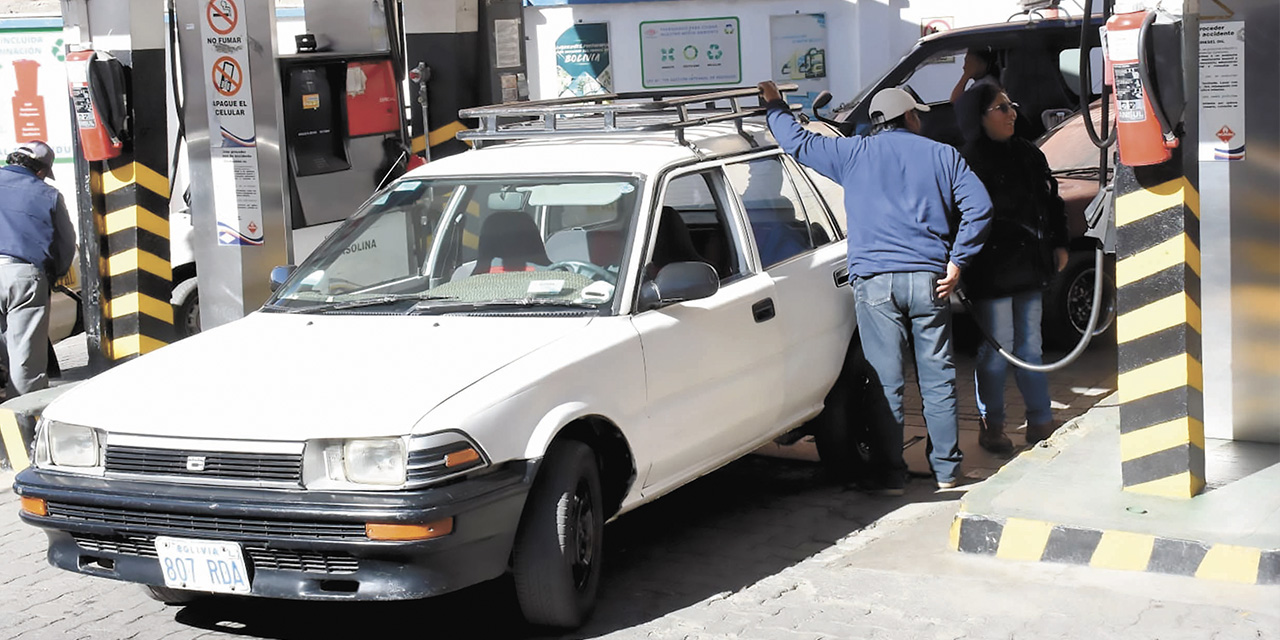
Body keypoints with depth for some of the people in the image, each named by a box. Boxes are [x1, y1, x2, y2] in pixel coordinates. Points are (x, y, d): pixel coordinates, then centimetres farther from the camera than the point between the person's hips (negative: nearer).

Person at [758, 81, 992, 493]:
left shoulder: (854, 154, 8)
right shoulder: (941, 155, 9)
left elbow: (799, 142, 14)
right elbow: (978, 206, -2)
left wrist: (774, 105, 31)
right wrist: (957, 261, 1)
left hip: (875, 280, -1)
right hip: (928, 280, 1)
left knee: (886, 381, 1)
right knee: (937, 378, 8)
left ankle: (891, 474, 3)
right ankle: (947, 470, 14)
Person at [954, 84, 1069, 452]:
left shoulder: (1028, 155, 11)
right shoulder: (968, 162, -12)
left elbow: (1051, 199, 20)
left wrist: (1058, 244, 14)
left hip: (1029, 268, 7)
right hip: (992, 273, -7)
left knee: (1030, 346, 13)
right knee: (996, 350, 0)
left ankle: (1040, 422, 22)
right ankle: (991, 428, 12)